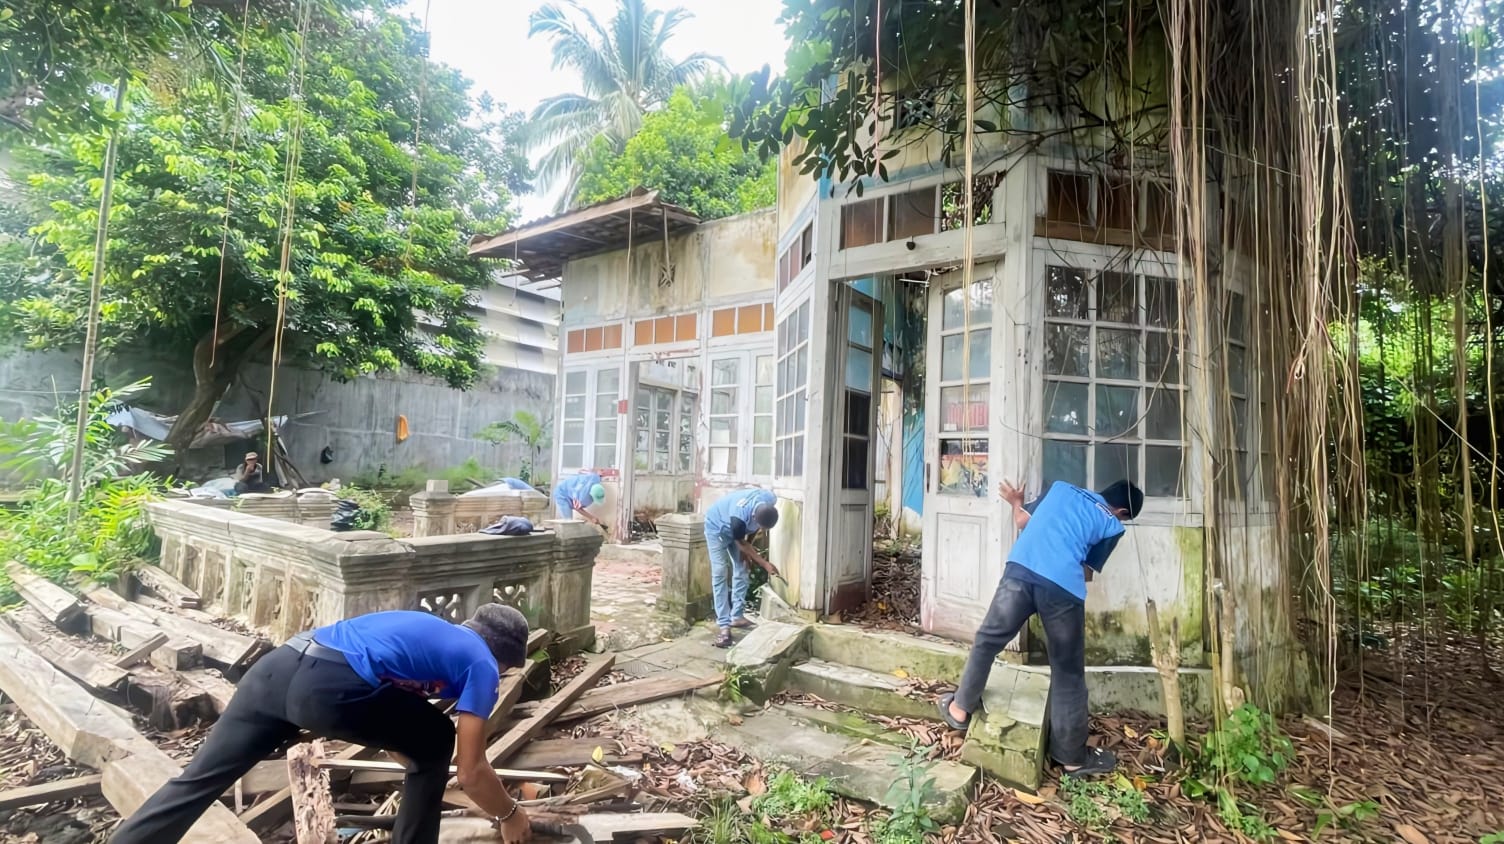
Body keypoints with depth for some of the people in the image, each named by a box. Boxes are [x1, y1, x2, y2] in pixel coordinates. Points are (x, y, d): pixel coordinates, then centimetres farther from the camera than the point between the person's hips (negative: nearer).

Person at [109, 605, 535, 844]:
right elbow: (471, 774, 9)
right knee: (434, 743, 15)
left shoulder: (428, 629, 32)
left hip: (276, 666, 7)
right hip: (329, 689, -7)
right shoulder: (481, 664, 11)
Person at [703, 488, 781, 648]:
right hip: (717, 528, -6)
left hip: (738, 530, 6)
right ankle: (724, 626, -12)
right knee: (720, 574, -12)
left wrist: (749, 543, -6)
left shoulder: (771, 501, -27)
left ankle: (737, 617, 15)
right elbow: (741, 544, -24)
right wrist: (765, 564, -21)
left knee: (742, 571, 3)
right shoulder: (739, 516, -44)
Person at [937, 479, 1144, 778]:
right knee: (1068, 673, 14)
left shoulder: (1062, 487, 25)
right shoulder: (1112, 526, 19)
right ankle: (1072, 756, 28)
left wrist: (1016, 503, 48)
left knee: (988, 640, 20)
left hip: (1021, 571, 2)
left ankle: (960, 708, 31)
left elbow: (1023, 522, 28)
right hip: (1064, 588, -1)